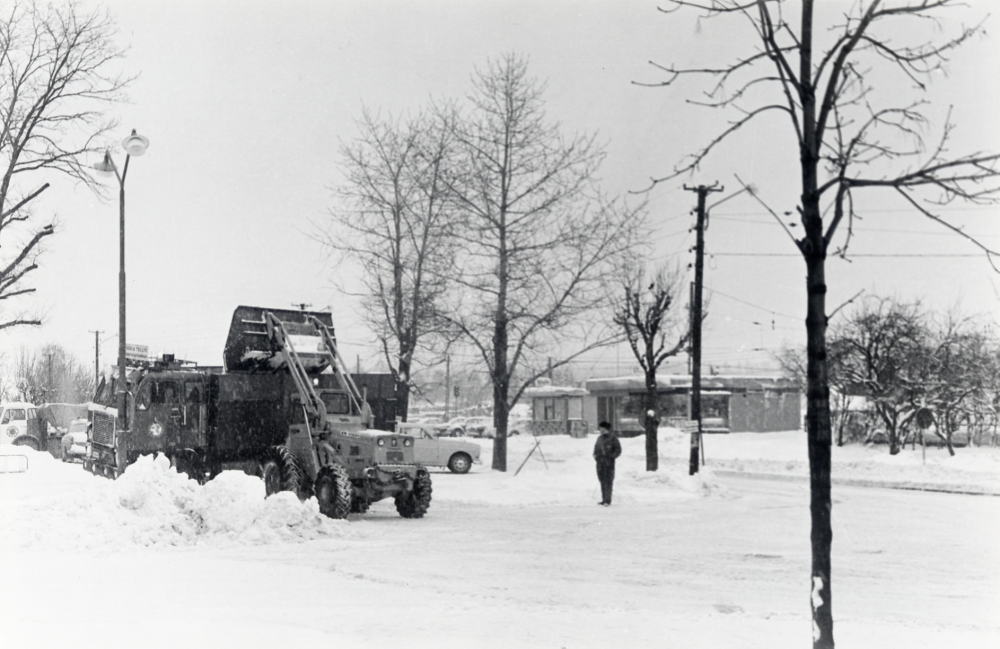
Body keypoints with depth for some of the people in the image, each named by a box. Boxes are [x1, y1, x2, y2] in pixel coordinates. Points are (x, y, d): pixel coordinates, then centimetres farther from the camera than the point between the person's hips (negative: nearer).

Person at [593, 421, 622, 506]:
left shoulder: (612, 438, -3)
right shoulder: (600, 438, 15)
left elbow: (618, 450, -2)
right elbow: (596, 447, 27)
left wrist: (611, 457, -11)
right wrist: (595, 455, 10)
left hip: (609, 463, -6)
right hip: (600, 462, 6)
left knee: (608, 481, -8)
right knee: (602, 481, 6)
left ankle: (608, 500, -9)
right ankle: (604, 500, 11)